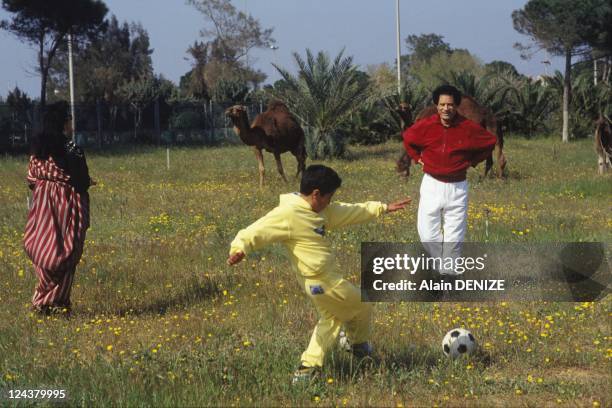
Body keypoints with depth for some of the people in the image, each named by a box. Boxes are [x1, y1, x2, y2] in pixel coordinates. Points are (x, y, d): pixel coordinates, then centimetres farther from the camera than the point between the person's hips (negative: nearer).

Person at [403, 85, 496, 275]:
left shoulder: (468, 128, -8)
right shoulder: (426, 125, -5)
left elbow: (490, 142, 9)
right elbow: (407, 138, 16)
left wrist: (472, 161, 5)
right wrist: (418, 158, 7)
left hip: (457, 187, -1)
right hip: (432, 185, 1)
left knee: (454, 237, 0)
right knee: (427, 233, -3)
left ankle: (449, 274, 10)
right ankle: (441, 264, 21)